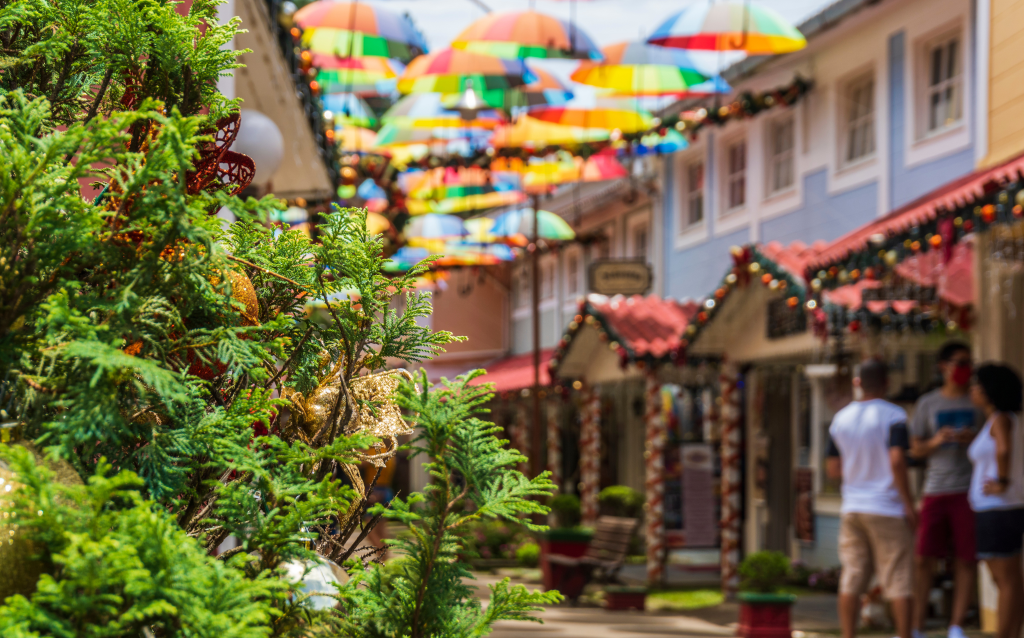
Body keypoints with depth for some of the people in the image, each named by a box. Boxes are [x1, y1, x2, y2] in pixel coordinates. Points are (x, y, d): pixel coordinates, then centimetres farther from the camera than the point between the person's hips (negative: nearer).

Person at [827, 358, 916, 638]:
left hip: (852, 509, 5)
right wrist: (909, 505, -14)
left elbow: (833, 468, 10)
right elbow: (897, 460, -20)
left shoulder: (841, 418, 8)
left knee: (851, 581, 6)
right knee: (898, 581, 1)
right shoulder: (893, 416, -9)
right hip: (888, 510, -5)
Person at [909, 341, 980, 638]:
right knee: (924, 558, -1)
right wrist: (935, 442, -8)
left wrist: (973, 439, -12)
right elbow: (915, 449, 13)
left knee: (966, 559, -3)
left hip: (970, 490, -1)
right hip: (936, 489, 1)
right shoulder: (927, 403, 10)